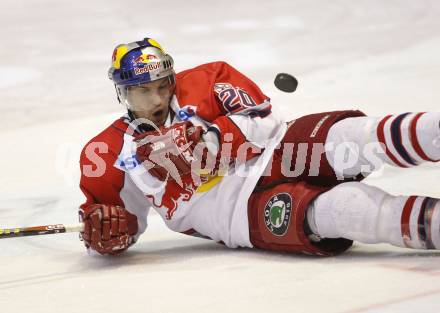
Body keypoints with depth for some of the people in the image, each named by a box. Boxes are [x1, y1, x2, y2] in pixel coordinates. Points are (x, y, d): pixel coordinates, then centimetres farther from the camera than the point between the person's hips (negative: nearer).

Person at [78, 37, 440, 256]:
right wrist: (102, 228, -8)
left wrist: (210, 140, -16)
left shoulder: (200, 84, 7)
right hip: (243, 213, -2)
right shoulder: (108, 153, 8)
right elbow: (125, 220, 16)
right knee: (334, 208, -31)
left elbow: (263, 118, -2)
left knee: (349, 136, -28)